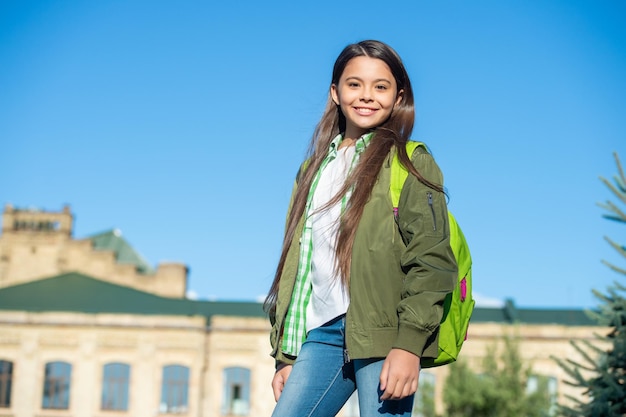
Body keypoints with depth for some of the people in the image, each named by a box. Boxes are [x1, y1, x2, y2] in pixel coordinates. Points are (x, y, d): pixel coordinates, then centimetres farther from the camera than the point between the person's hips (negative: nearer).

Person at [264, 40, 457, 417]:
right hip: (321, 333, 6)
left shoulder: (410, 163, 3)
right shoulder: (315, 168, 21)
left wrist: (409, 344, -16)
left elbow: (431, 261, -6)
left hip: (382, 333, -5)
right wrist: (286, 354, 17)